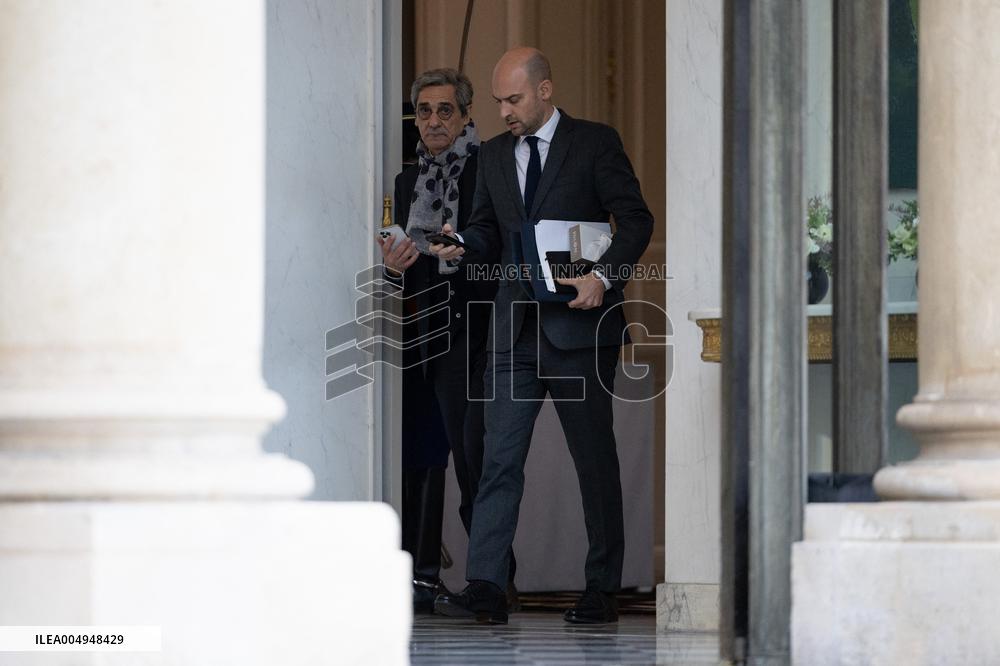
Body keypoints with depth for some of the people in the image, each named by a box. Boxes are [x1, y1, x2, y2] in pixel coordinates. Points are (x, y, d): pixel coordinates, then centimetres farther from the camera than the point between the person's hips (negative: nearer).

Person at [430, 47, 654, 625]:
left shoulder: (595, 143, -2)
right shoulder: (495, 155, 14)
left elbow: (636, 219, -4)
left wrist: (605, 277, -18)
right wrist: (460, 245, -3)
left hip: (579, 324, -5)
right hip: (516, 330, 5)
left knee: (595, 458, 3)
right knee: (500, 458, -4)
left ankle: (603, 591, 10)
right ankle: (485, 588, -7)